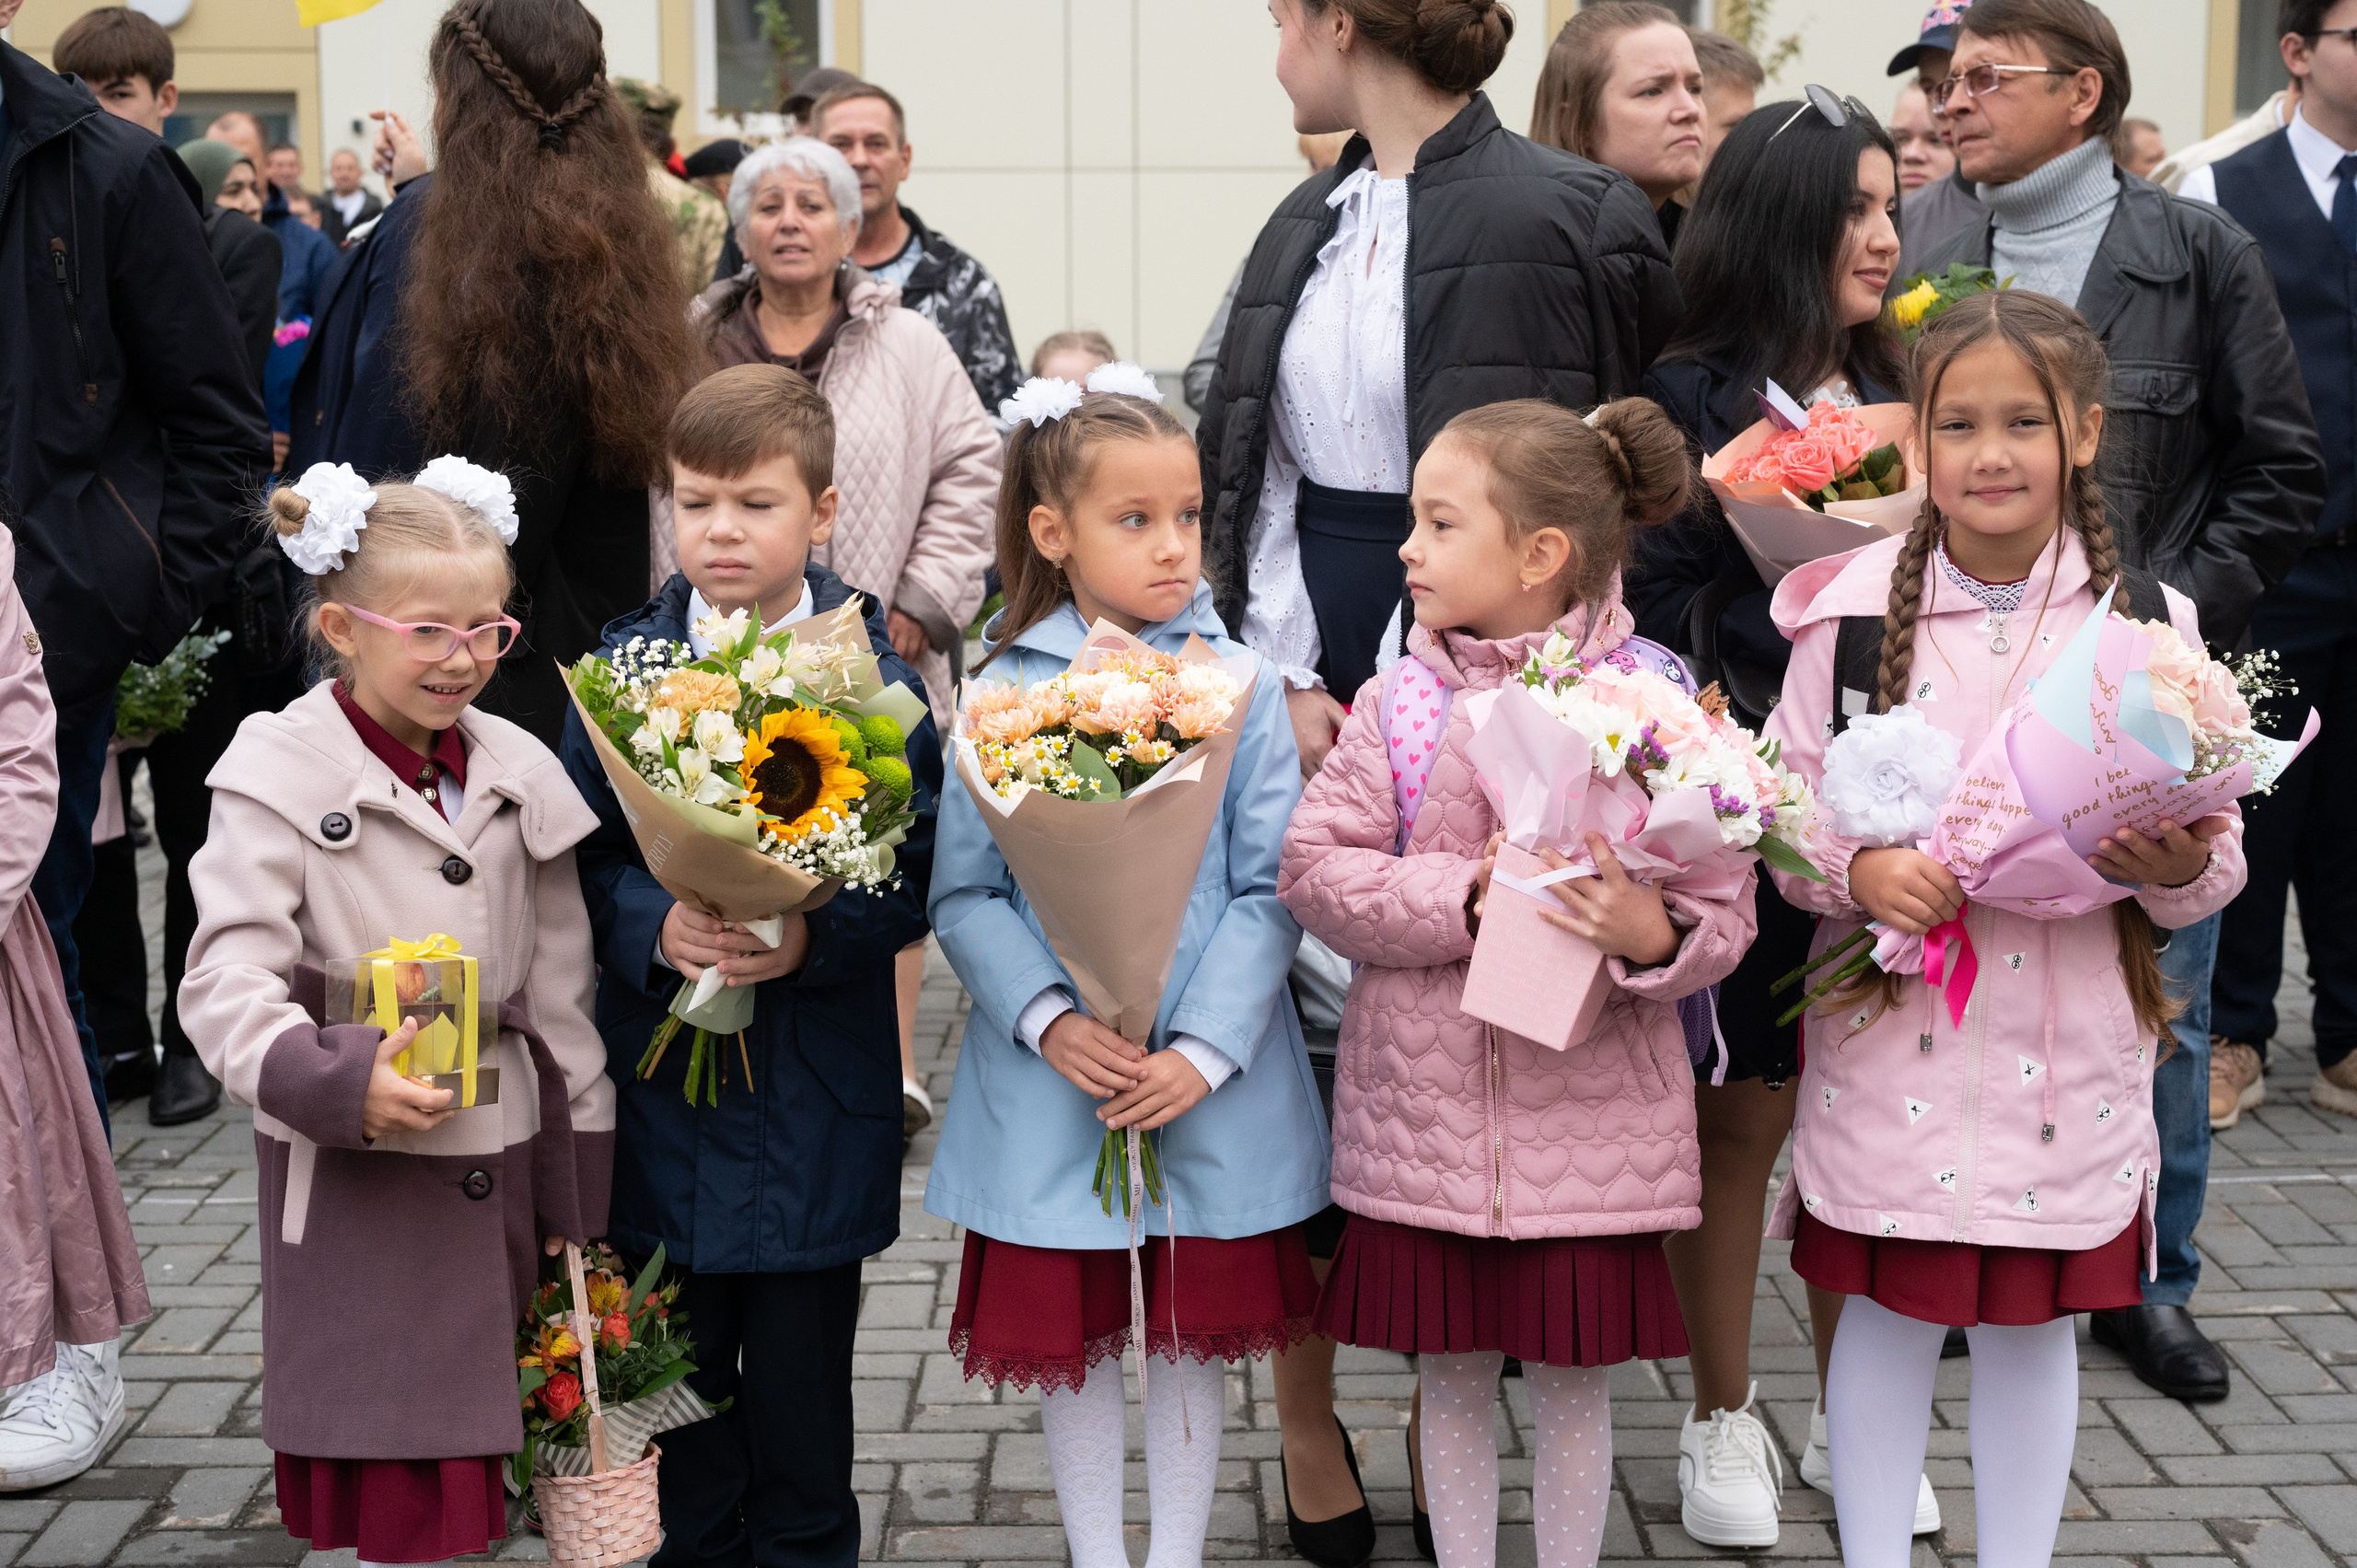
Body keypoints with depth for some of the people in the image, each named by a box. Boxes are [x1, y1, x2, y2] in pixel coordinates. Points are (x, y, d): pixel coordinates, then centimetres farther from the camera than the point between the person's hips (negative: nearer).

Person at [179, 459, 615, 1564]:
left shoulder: (517, 774, 8)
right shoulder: (280, 777, -8)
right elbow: (227, 982, -15)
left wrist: (578, 1194, 13)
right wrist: (341, 1083, -33)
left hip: (502, 1159, 5)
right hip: (359, 1177, -4)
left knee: (475, 1464, 9)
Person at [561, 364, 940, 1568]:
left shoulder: (875, 676, -5)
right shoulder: (623, 667, 1)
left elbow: (916, 872, -6)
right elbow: (582, 857, 1)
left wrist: (813, 935, -22)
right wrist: (656, 925, -18)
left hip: (815, 1094, -2)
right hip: (664, 1075, 2)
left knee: (802, 1372, 9)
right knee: (680, 1368, 12)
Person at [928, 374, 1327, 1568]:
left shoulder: (1239, 688, -4)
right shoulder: (1005, 696, -3)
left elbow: (1270, 888, -6)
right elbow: (964, 892, -4)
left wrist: (1201, 1050, -15)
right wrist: (1048, 1022, -18)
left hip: (1209, 1076, 0)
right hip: (1053, 1073, 0)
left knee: (1194, 1329, 12)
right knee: (1067, 1331, 11)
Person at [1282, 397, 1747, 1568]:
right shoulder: (1400, 699, -1)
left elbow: (1723, 907, -6)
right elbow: (1313, 869, -6)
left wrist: (1654, 935, -27)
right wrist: (1467, 896, -17)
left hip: (1591, 1108, -1)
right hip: (1428, 1102, 2)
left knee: (1571, 1373, 10)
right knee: (1451, 1367, 12)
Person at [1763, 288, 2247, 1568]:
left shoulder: (2146, 621, -1)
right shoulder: (1853, 611, -3)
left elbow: (2215, 852, 3)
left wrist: (2182, 867, -19)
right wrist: (1858, 871, -17)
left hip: (2069, 1036, 1)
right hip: (1891, 1025, 0)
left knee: (2035, 1319, 12)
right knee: (1887, 1310, 9)